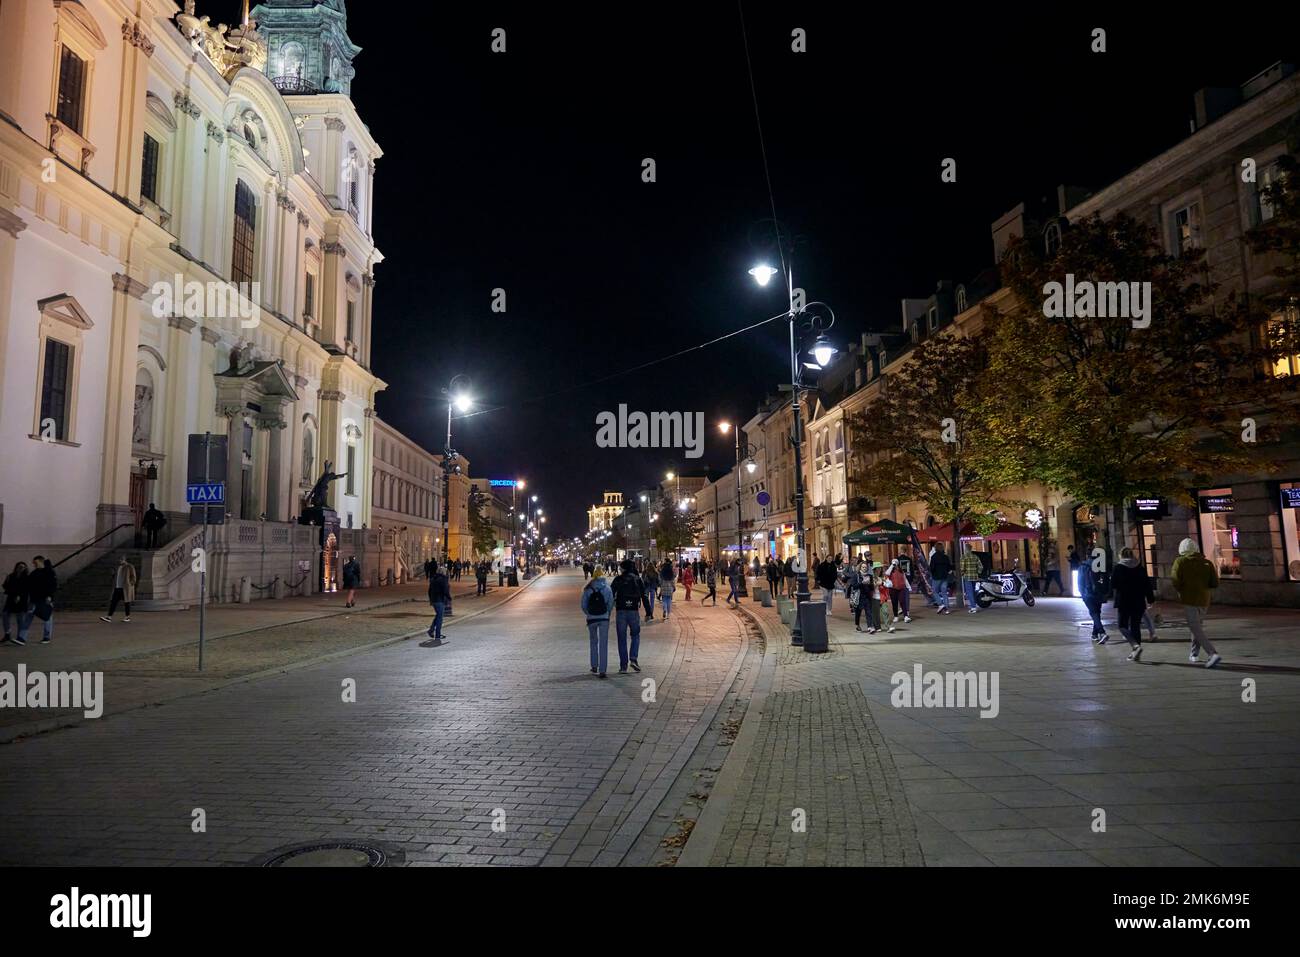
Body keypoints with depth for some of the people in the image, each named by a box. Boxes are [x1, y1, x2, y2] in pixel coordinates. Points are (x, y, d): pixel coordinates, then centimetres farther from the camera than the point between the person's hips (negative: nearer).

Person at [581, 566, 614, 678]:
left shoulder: (588, 588, -3)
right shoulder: (607, 587, -5)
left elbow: (583, 605, -1)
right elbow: (611, 603, -4)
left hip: (591, 618, 1)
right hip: (604, 618, -1)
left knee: (593, 642, 19)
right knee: (603, 644, 1)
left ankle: (594, 667, 23)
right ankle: (602, 670, -5)